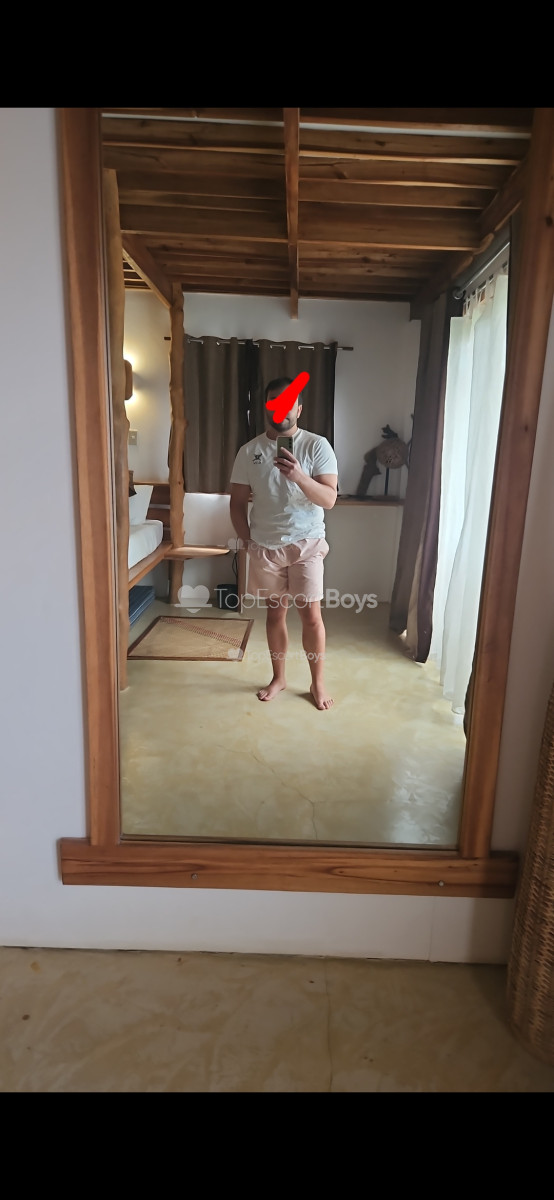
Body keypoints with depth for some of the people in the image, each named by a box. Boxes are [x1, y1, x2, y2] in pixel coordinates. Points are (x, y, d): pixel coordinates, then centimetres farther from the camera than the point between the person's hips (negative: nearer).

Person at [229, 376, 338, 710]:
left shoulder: (317, 446, -6)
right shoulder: (249, 451, 1)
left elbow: (329, 499, -14)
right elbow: (238, 503, 5)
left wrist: (298, 475, -30)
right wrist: (249, 542, -1)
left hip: (306, 544, -2)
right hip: (266, 547, 2)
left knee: (311, 613, -1)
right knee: (276, 611, 12)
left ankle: (318, 682, 17)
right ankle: (279, 677, 28)